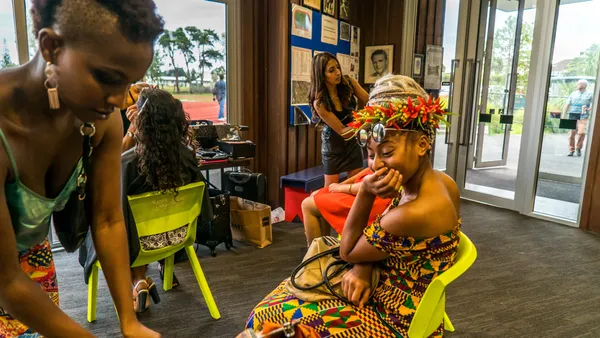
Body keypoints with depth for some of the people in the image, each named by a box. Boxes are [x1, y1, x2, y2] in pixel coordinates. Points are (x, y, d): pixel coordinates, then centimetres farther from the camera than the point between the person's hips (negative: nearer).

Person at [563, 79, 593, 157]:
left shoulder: (589, 95, 7)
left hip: (583, 116, -2)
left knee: (582, 132, -15)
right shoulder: (573, 94, 14)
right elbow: (567, 105, 13)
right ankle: (571, 150, 9)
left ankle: (578, 148, 5)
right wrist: (563, 115, 6)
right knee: (572, 133, -1)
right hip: (572, 116, 2)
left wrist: (588, 109, -18)